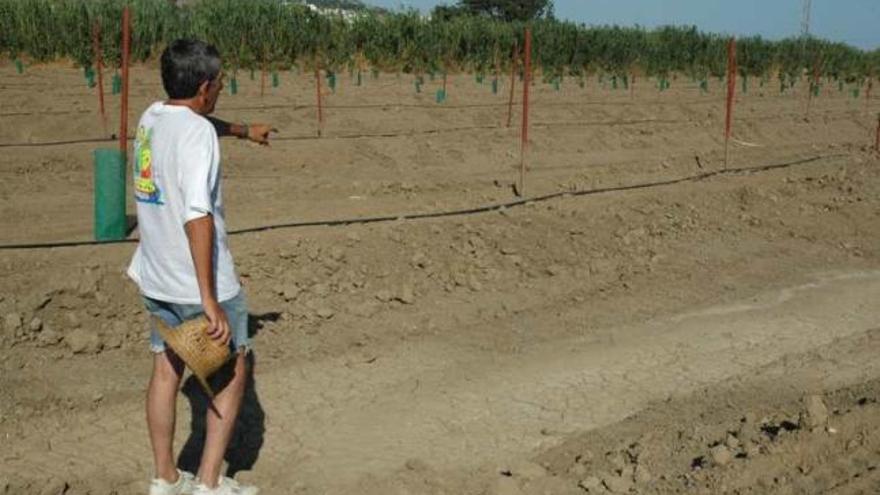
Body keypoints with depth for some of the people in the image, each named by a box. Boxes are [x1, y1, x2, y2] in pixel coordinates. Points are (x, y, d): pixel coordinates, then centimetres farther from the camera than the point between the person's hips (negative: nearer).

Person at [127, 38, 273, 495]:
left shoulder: (152, 117, 7)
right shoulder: (197, 134, -20)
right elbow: (198, 216, -29)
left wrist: (244, 130, 49)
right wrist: (209, 299, -30)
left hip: (156, 278, 8)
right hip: (199, 281, -8)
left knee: (166, 371, 16)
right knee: (233, 368, 10)